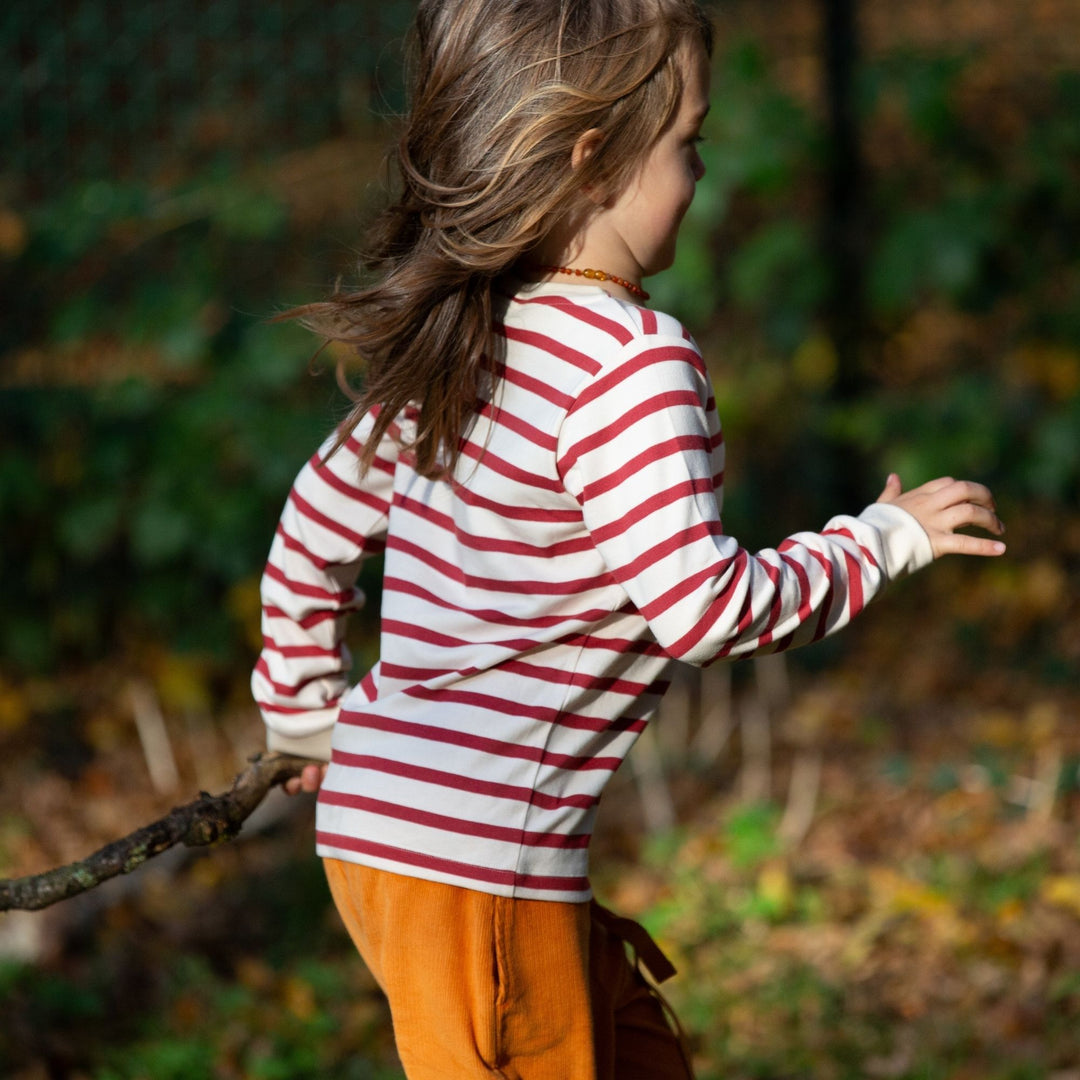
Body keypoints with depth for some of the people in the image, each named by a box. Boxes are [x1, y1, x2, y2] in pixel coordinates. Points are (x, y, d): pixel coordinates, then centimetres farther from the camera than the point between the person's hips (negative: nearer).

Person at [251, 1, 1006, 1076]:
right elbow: (704, 607, -21)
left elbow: (317, 526, 18)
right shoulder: (633, 362, -17)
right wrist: (885, 538, -7)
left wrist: (310, 717, 30)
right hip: (471, 862, -10)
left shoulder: (455, 342, 9)